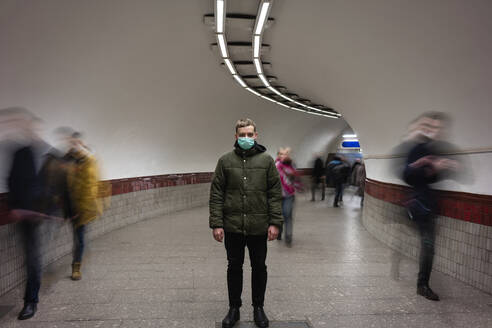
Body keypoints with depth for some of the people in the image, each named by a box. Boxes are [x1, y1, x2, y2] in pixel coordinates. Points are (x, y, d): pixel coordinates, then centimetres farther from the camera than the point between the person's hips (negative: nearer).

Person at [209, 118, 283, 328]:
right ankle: (234, 308, 30)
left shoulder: (266, 160, 2)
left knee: (259, 268, 13)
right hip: (232, 227, 0)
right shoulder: (225, 161, 2)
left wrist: (275, 223, -6)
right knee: (234, 268, 13)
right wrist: (216, 223, -7)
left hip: (259, 227, 0)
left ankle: (258, 308, 31)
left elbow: (275, 193, 0)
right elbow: (216, 194, 0)